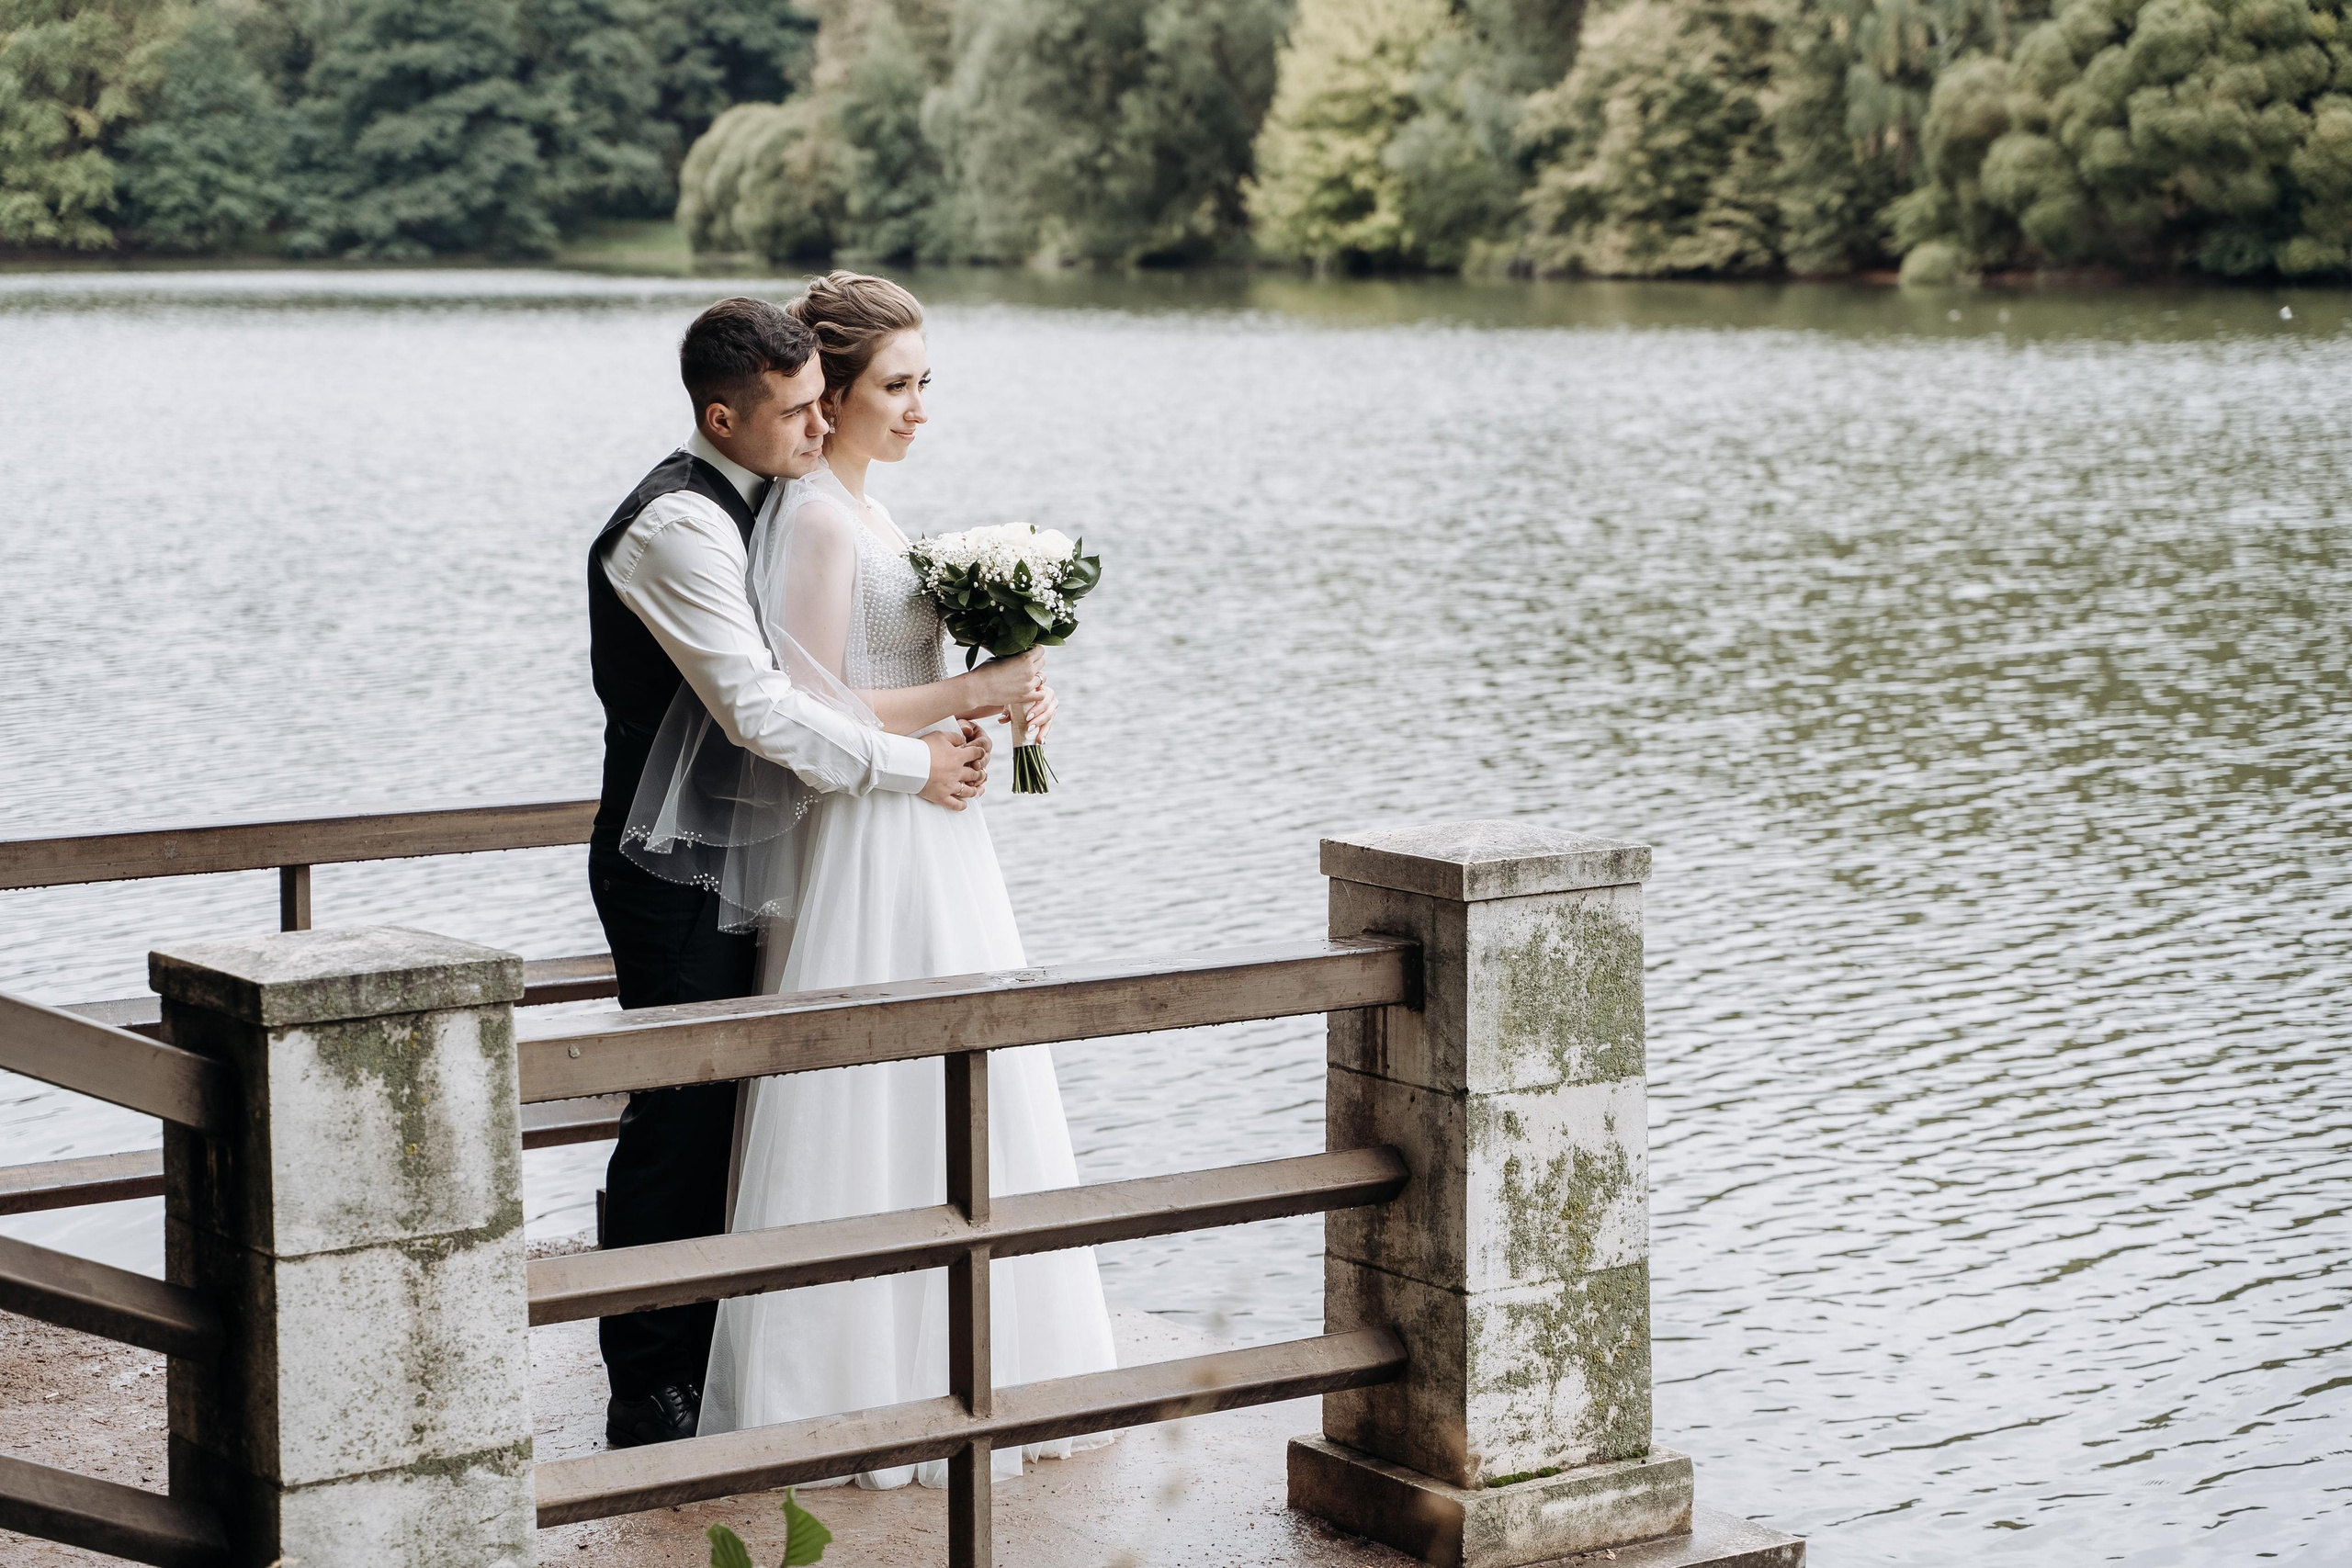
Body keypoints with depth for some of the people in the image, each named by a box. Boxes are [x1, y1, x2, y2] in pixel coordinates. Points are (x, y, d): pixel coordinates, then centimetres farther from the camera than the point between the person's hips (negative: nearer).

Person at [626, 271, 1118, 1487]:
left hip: (922, 837, 10)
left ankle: (942, 1368, 22)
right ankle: (862, 1384, 5)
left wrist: (993, 703, 7)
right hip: (866, 850, -10)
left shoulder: (865, 512, 14)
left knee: (947, 1106, 13)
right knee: (876, 1115, -4)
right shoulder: (816, 519, -16)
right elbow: (811, 719, -20)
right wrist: (969, 695, -17)